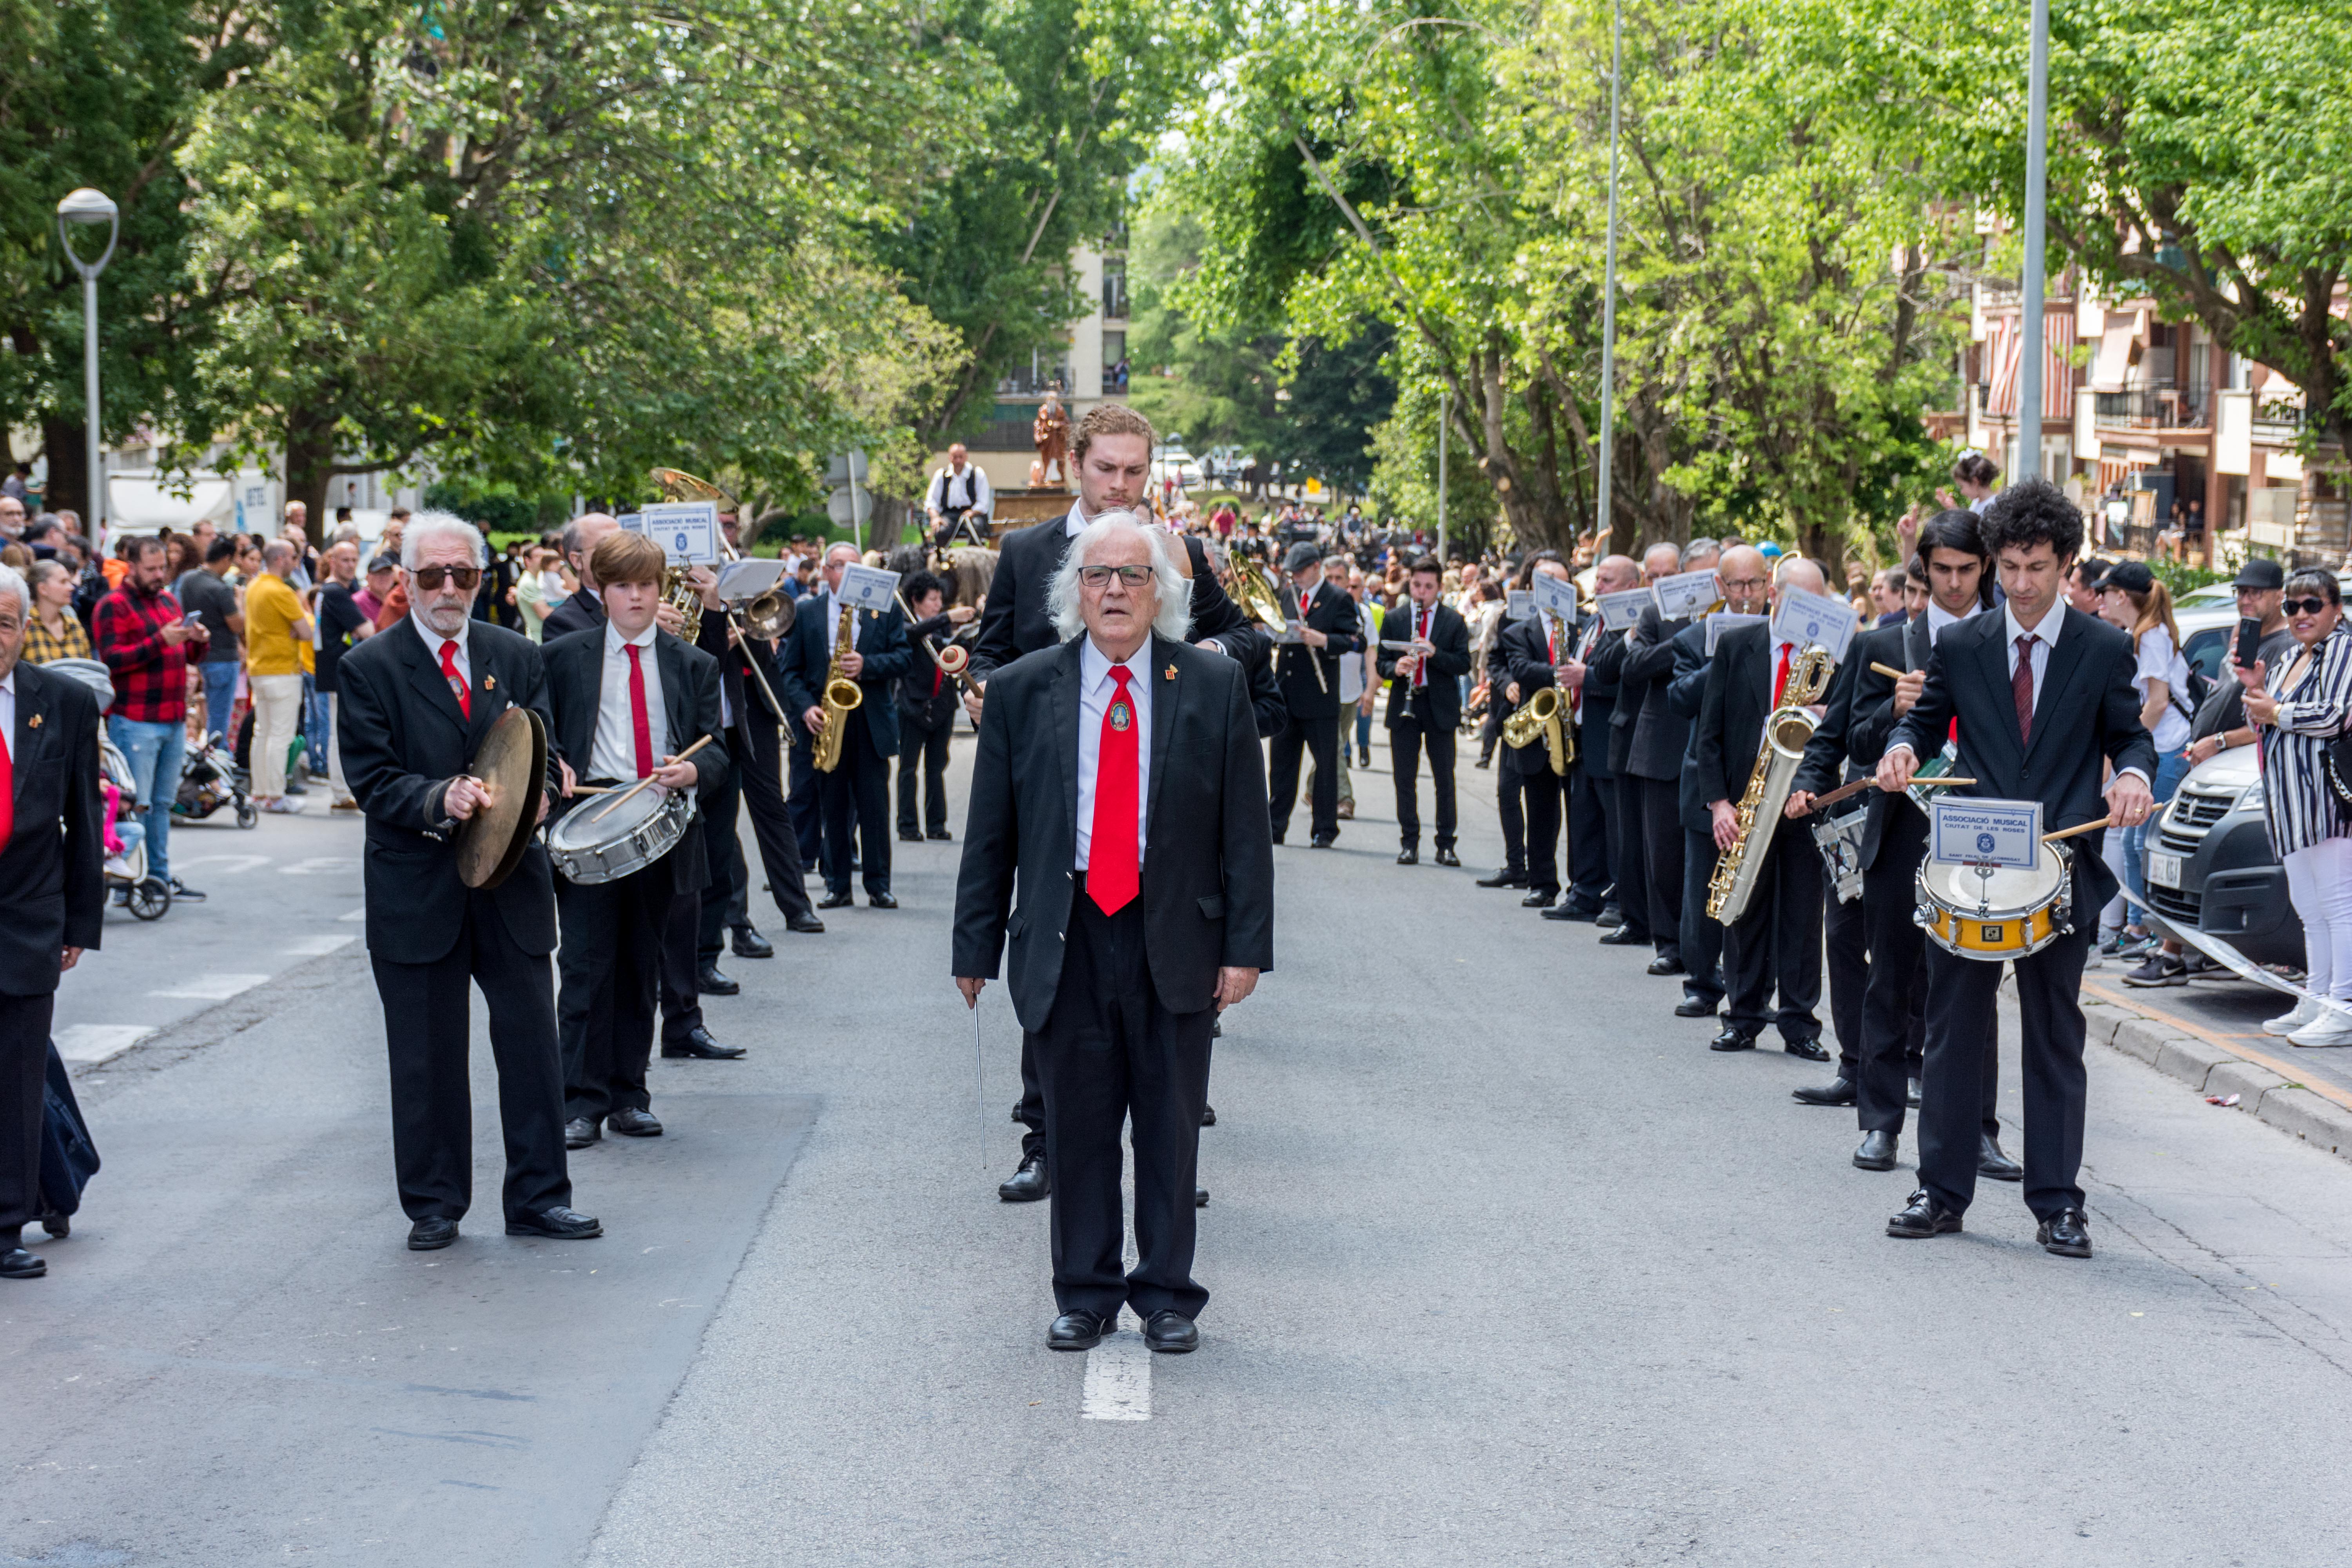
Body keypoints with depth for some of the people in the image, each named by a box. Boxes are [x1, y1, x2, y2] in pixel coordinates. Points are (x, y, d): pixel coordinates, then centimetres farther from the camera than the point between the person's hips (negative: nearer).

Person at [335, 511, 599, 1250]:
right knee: (427, 1057, 5)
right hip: (417, 890, -3)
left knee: (533, 1042, 4)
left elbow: (544, 754, 6)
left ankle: (538, 1196, 15)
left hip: (512, 884, 3)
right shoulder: (369, 669, -2)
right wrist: (440, 801, -26)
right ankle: (434, 1205, 17)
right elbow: (373, 780, -9)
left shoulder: (517, 656, 9)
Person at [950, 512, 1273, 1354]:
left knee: (1171, 1125, 7)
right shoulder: (1021, 691, 3)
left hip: (1175, 939, 0)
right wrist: (976, 946, 2)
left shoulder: (1215, 686, 1)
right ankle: (1084, 1293, 20)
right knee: (1077, 1126, 7)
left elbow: (1245, 827, 1)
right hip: (1064, 938, 0)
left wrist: (1247, 944, -4)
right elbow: (989, 834, 5)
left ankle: (1168, 1296, 20)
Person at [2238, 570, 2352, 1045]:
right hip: (2289, 803, 9)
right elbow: (2267, 722, 27)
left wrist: (2275, 711, -5)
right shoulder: (2288, 661, 23)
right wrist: (2255, 690, 9)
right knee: (2310, 909, 11)